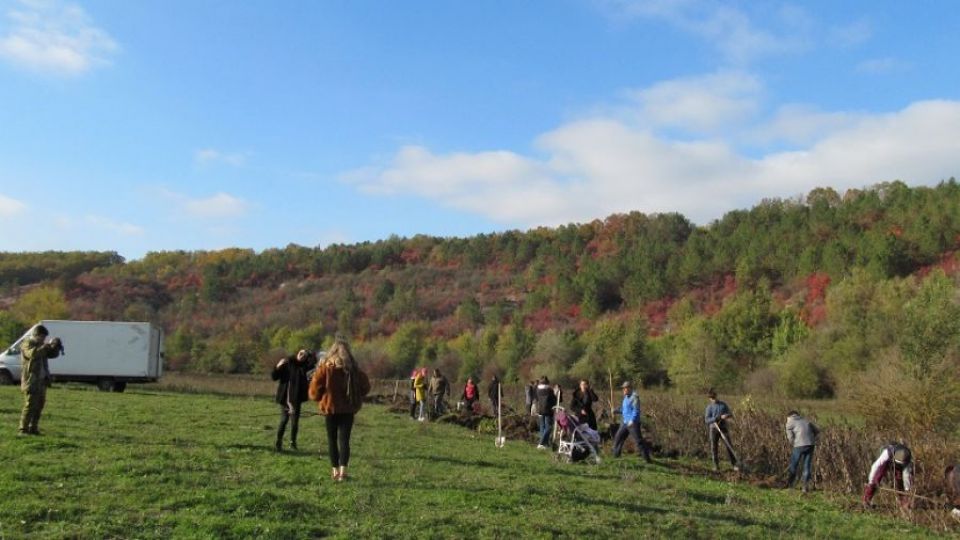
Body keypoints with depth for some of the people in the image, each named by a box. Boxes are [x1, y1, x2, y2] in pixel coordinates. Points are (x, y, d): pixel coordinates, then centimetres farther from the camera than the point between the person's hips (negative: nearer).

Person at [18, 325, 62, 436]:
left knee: (39, 406, 11)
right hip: (31, 381, -9)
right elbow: (32, 354, -29)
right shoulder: (27, 344, -9)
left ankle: (33, 428, 18)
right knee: (30, 405, -11)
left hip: (42, 381, 9)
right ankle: (23, 430, -8)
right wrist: (46, 346, -32)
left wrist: (56, 346, -4)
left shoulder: (41, 345, 16)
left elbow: (52, 354, 15)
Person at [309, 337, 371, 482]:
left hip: (330, 409, -1)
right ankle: (343, 470, -12)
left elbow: (314, 391, -8)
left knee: (332, 440, 11)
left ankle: (335, 470, 13)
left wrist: (320, 399, 12)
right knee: (344, 439, 1)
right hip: (348, 409, 1)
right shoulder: (354, 369, 0)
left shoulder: (325, 368, -7)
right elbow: (365, 388, 7)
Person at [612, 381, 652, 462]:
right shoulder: (626, 397, 14)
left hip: (633, 423, -9)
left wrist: (632, 420, -28)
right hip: (625, 423, 9)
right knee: (618, 438, 14)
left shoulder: (634, 397, -13)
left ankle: (647, 458, -4)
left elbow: (636, 410, -20)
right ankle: (615, 455, 25)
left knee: (638, 440, -10)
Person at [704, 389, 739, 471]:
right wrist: (719, 417, -25)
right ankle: (716, 465, 13)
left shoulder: (723, 405, 4)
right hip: (713, 429, 0)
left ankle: (734, 464, 1)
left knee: (729, 446, -6)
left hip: (723, 428, 0)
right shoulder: (709, 407, -1)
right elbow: (707, 420, -12)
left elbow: (731, 415, 3)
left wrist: (727, 416, -23)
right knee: (714, 448, 1)